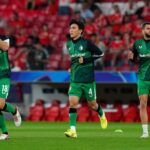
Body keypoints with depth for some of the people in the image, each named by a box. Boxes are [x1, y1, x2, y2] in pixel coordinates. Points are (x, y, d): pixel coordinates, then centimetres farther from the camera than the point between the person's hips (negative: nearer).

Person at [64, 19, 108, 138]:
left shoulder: (86, 43, -10)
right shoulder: (69, 44, 7)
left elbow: (100, 53, -10)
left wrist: (86, 60, -17)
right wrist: (72, 67, 12)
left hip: (88, 80, -4)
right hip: (75, 80, 4)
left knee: (92, 104, 10)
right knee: (72, 102, -14)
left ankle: (102, 115, 45)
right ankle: (73, 130, -17)